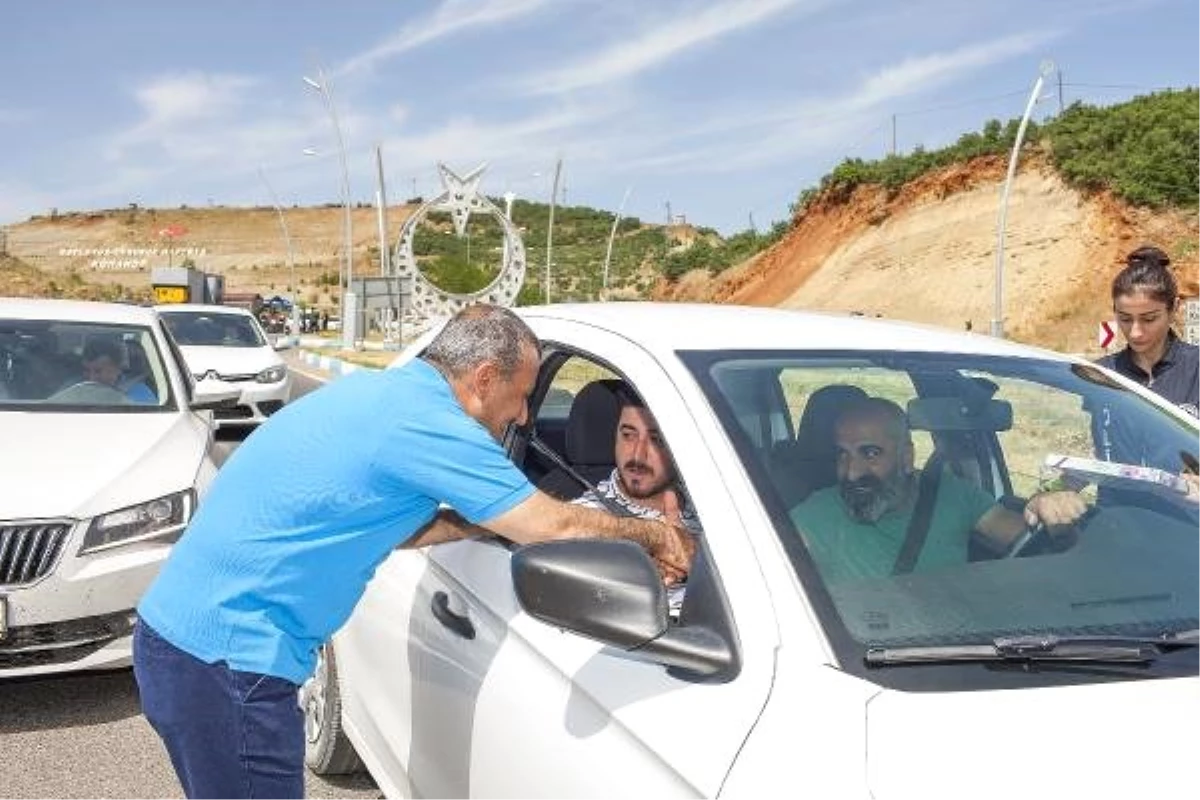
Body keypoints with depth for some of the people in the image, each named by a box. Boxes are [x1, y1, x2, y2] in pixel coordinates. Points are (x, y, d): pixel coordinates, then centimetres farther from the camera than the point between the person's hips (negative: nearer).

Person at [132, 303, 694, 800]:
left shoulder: (378, 392, 10)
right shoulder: (426, 421, -18)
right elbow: (556, 528, -16)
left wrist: (478, 524, 10)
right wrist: (654, 535, 0)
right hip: (225, 655, -10)